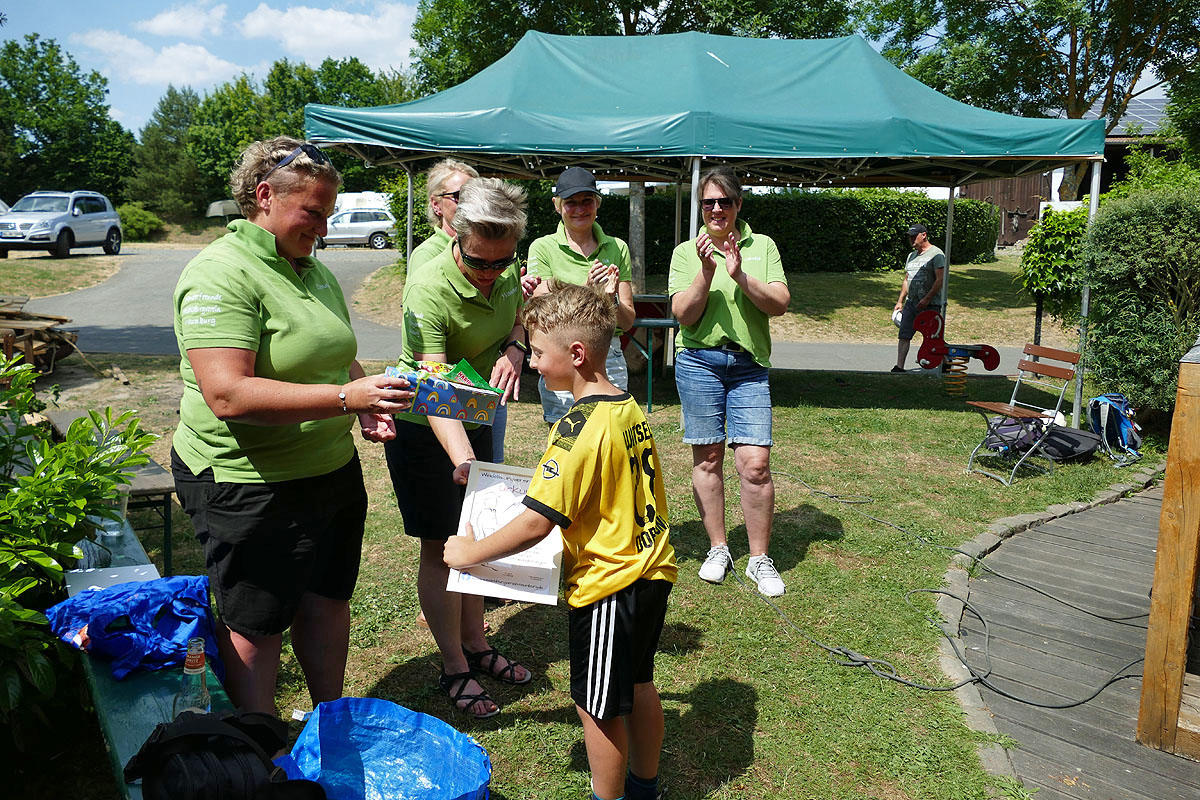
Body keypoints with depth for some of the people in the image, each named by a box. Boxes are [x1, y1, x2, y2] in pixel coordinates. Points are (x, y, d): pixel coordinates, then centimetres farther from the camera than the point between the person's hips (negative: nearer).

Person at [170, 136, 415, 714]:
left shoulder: (314, 270, 10)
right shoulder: (220, 275, -18)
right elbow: (228, 395, -28)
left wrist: (369, 407, 1)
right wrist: (346, 396, -32)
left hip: (332, 468, 8)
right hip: (248, 485, -8)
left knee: (327, 601, 19)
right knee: (255, 624, 7)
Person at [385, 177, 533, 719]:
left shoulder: (508, 271, -10)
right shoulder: (430, 290, -31)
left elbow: (518, 318, 10)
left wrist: (513, 347, -14)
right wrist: (462, 458, -52)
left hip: (476, 418, 7)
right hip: (425, 427, -7)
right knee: (440, 546, 1)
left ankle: (475, 644, 33)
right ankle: (454, 668, 17)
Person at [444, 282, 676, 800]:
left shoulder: (579, 427, -24)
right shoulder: (631, 409, 2)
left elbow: (535, 525, -25)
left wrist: (470, 553, -12)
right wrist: (557, 483, 17)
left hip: (607, 583, -9)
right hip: (652, 570, 9)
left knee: (597, 707, 10)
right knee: (637, 684, 25)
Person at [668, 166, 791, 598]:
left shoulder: (763, 246, 9)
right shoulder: (686, 252, 6)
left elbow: (779, 304, -2)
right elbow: (684, 315, -3)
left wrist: (741, 276, -15)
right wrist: (706, 272, -16)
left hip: (749, 364, 0)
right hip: (699, 361, 0)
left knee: (755, 462, -8)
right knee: (708, 457, 5)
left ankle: (759, 559, 7)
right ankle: (718, 548, 22)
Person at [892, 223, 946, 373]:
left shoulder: (936, 254, -7)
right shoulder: (912, 255, 18)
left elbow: (941, 279, -15)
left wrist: (927, 299, -21)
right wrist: (900, 301, 18)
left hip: (930, 304, -7)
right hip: (911, 303, 7)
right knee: (903, 335, -3)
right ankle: (899, 367, -2)